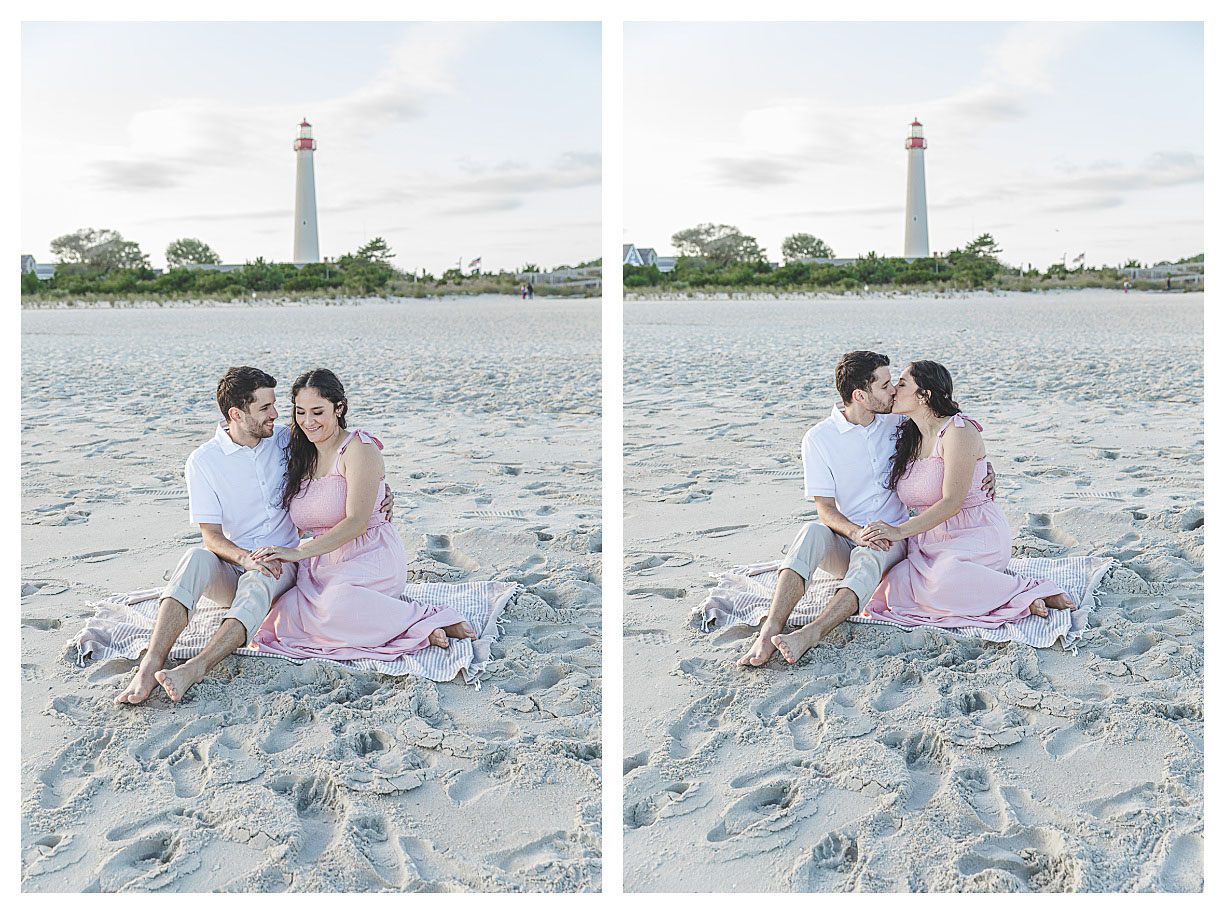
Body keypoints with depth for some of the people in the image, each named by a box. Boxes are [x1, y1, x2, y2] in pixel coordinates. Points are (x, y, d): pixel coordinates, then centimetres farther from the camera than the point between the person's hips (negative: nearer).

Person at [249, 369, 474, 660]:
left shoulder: (358, 448, -10)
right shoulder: (302, 456, 12)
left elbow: (356, 522, -19)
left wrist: (298, 553, -25)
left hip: (369, 559, -6)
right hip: (323, 565, 6)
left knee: (337, 604, -37)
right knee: (284, 613, -23)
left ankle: (427, 619, -21)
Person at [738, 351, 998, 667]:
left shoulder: (897, 421, 3)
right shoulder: (819, 438, -6)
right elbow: (826, 509, -9)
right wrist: (857, 533, -29)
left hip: (892, 539, 1)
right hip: (844, 545, -1)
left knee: (868, 557, -35)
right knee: (812, 532, -35)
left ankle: (811, 634, -56)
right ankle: (771, 630, -48)